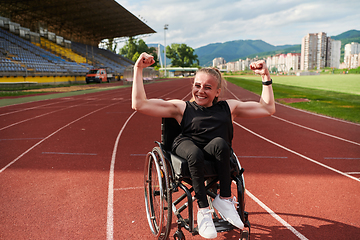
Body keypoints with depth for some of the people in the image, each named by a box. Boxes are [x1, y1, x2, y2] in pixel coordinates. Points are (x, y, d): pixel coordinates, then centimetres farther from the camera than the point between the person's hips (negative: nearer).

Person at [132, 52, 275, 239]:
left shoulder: (228, 107, 19)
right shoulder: (181, 107, 11)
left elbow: (267, 108, 22)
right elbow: (139, 104, 4)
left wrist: (266, 77, 17)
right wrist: (138, 69, 3)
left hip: (217, 157, 2)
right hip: (186, 148, -1)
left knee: (220, 143, -33)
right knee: (195, 153, -36)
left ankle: (224, 199, -16)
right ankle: (203, 210, -20)